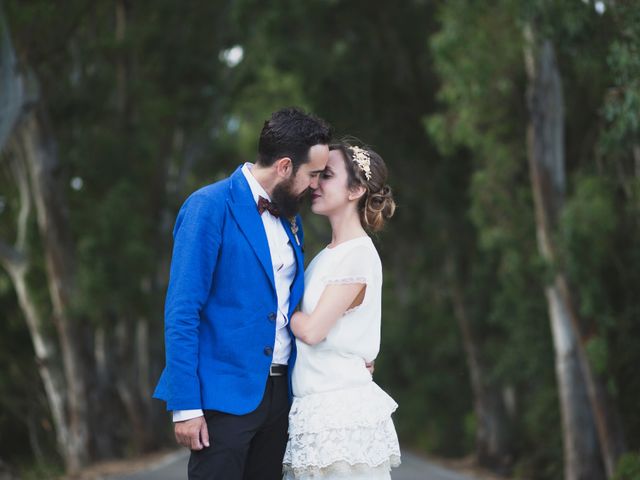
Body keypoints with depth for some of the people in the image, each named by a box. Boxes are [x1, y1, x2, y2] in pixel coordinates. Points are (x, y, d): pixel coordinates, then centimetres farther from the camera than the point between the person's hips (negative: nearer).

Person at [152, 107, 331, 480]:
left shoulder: (290, 217, 12)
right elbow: (181, 313, -13)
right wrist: (186, 405, -18)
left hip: (279, 392, 7)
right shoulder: (210, 208, -10)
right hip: (226, 395, -7)